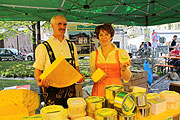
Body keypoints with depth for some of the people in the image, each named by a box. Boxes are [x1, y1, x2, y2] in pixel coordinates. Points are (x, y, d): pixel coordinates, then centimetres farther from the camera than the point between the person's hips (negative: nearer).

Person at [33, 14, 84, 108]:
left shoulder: (71, 46, 10)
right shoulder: (43, 47, -2)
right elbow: (37, 69, -2)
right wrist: (39, 80, -22)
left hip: (70, 89, 4)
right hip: (52, 90, -3)